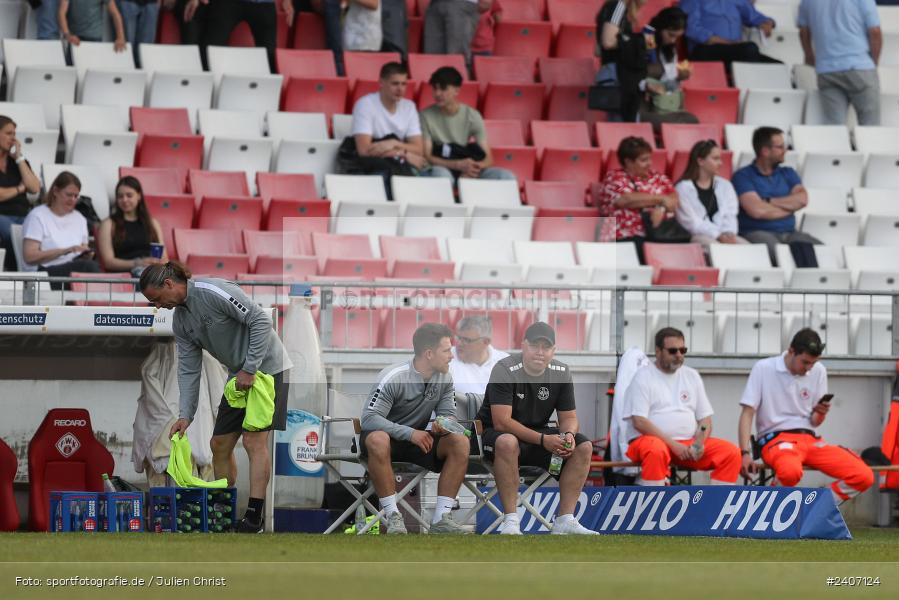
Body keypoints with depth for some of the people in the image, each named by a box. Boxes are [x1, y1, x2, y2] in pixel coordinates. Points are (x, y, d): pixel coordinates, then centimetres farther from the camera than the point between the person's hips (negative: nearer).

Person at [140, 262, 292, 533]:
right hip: (238, 376, 9)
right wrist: (185, 415, -5)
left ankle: (255, 516, -17)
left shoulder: (213, 292, -22)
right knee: (219, 445, 6)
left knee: (254, 440, -15)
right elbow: (188, 369, 5)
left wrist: (250, 369, -23)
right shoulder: (180, 321, 3)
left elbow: (261, 320, -23)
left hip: (265, 366, -9)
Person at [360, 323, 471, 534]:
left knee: (460, 442, -21)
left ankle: (441, 517, -22)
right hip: (388, 435, -5)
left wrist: (443, 425, -26)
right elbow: (369, 418, -26)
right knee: (377, 440, -41)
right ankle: (393, 516, -34)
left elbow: (449, 414, 1)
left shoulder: (444, 379, -3)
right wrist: (409, 433, -34)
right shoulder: (393, 378, -21)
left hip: (419, 438, 5)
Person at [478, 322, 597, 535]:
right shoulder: (505, 371, -19)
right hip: (494, 433, -6)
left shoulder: (561, 373, -1)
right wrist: (543, 440, -32)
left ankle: (564, 519, -15)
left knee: (583, 446, -14)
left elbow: (568, 417, 4)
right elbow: (501, 422, -26)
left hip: (538, 433, 6)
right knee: (507, 443, -41)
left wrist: (569, 435, -22)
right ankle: (510, 521, -36)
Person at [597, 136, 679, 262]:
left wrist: (661, 208, -13)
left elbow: (675, 199, 9)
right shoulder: (614, 179, 6)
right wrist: (661, 199, -6)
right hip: (627, 238, -4)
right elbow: (626, 200, -12)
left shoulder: (659, 178, 21)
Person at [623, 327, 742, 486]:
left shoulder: (692, 376, 17)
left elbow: (705, 419, 16)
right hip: (651, 440, -5)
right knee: (656, 450, -41)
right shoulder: (643, 377, 0)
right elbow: (639, 422, -10)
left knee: (731, 452, -15)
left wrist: (699, 443, -7)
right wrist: (673, 445, -18)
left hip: (688, 445, 6)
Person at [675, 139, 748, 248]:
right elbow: (691, 222, -8)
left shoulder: (725, 186, 19)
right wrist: (719, 235, -18)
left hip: (724, 235, 5)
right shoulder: (683, 188, 1)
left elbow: (730, 215, 8)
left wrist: (729, 234, -14)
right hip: (696, 237, -5)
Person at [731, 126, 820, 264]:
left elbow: (802, 199, 1)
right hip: (758, 232, -5)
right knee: (778, 252, -39)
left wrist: (769, 201, -6)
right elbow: (757, 211, -13)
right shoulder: (743, 176, 1)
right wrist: (790, 207, 1)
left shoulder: (787, 174, 19)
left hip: (789, 233, 5)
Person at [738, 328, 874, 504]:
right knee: (791, 471, -42)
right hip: (776, 438, -5)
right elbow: (747, 414, -4)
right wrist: (745, 453, -17)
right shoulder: (763, 369, -3)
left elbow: (814, 423, 14)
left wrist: (820, 414, -11)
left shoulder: (818, 371, 9)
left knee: (864, 476, -16)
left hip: (809, 439, 5)